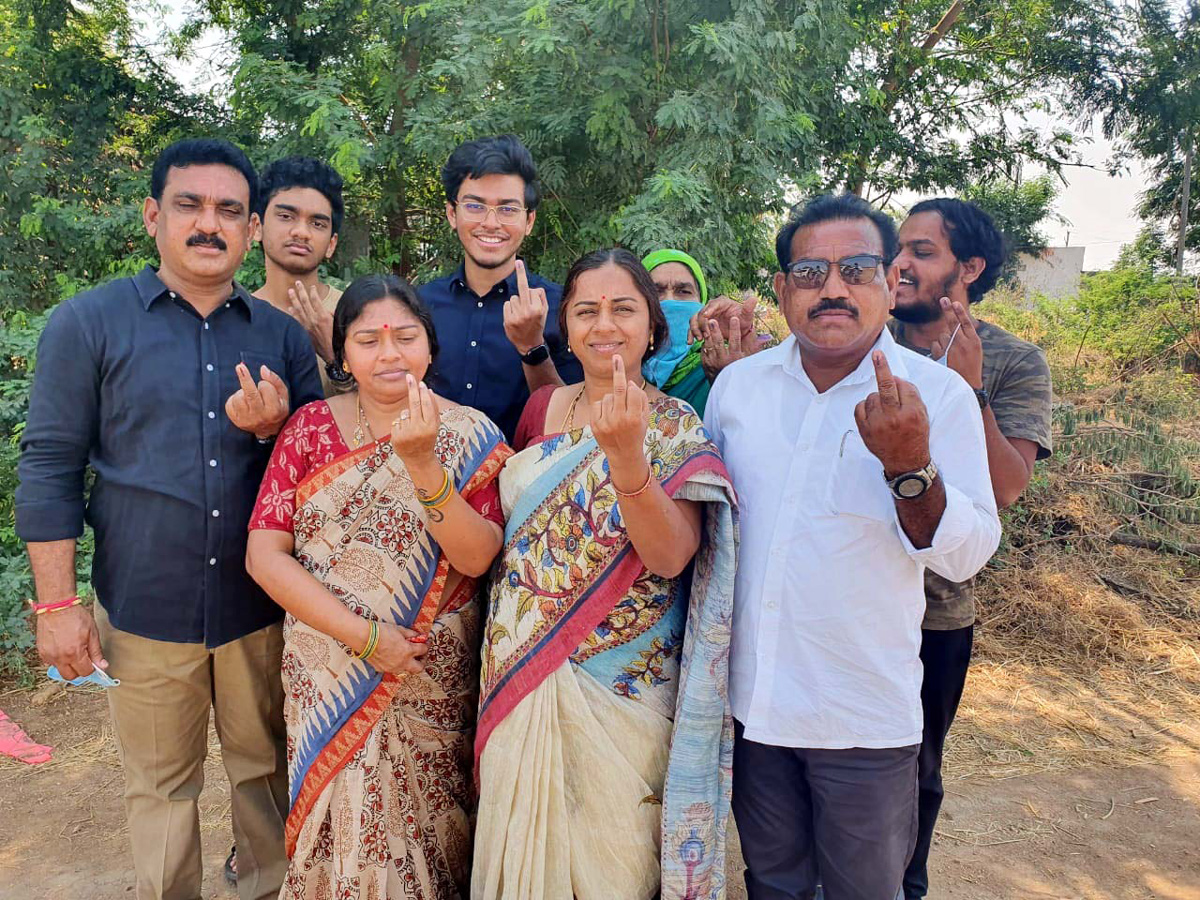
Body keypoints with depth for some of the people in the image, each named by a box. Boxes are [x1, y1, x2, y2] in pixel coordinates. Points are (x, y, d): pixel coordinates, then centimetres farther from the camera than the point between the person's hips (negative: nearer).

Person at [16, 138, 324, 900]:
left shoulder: (284, 336, 4)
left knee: (271, 770, 16)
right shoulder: (88, 323, -2)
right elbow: (51, 466, -2)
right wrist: (57, 605, -5)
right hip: (144, 609, -2)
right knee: (162, 786, 14)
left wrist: (274, 430, -14)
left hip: (265, 607, 2)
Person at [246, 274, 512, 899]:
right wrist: (365, 636, -14)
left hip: (432, 680, 0)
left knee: (423, 827, 12)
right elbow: (264, 555, -6)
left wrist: (421, 460, -27)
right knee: (339, 823, 11)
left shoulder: (469, 434, -4)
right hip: (329, 675, 1)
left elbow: (476, 556, -15)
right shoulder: (312, 427, -1)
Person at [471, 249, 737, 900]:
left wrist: (626, 453, -34)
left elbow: (670, 557, -22)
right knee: (522, 847, 18)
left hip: (621, 689, -4)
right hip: (519, 676, 4)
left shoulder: (676, 429, -8)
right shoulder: (542, 410, 4)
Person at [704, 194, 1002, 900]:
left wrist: (910, 466, -31)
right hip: (752, 699, 3)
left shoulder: (940, 394, -11)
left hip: (866, 715, -2)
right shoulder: (738, 383, -1)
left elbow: (967, 556, -16)